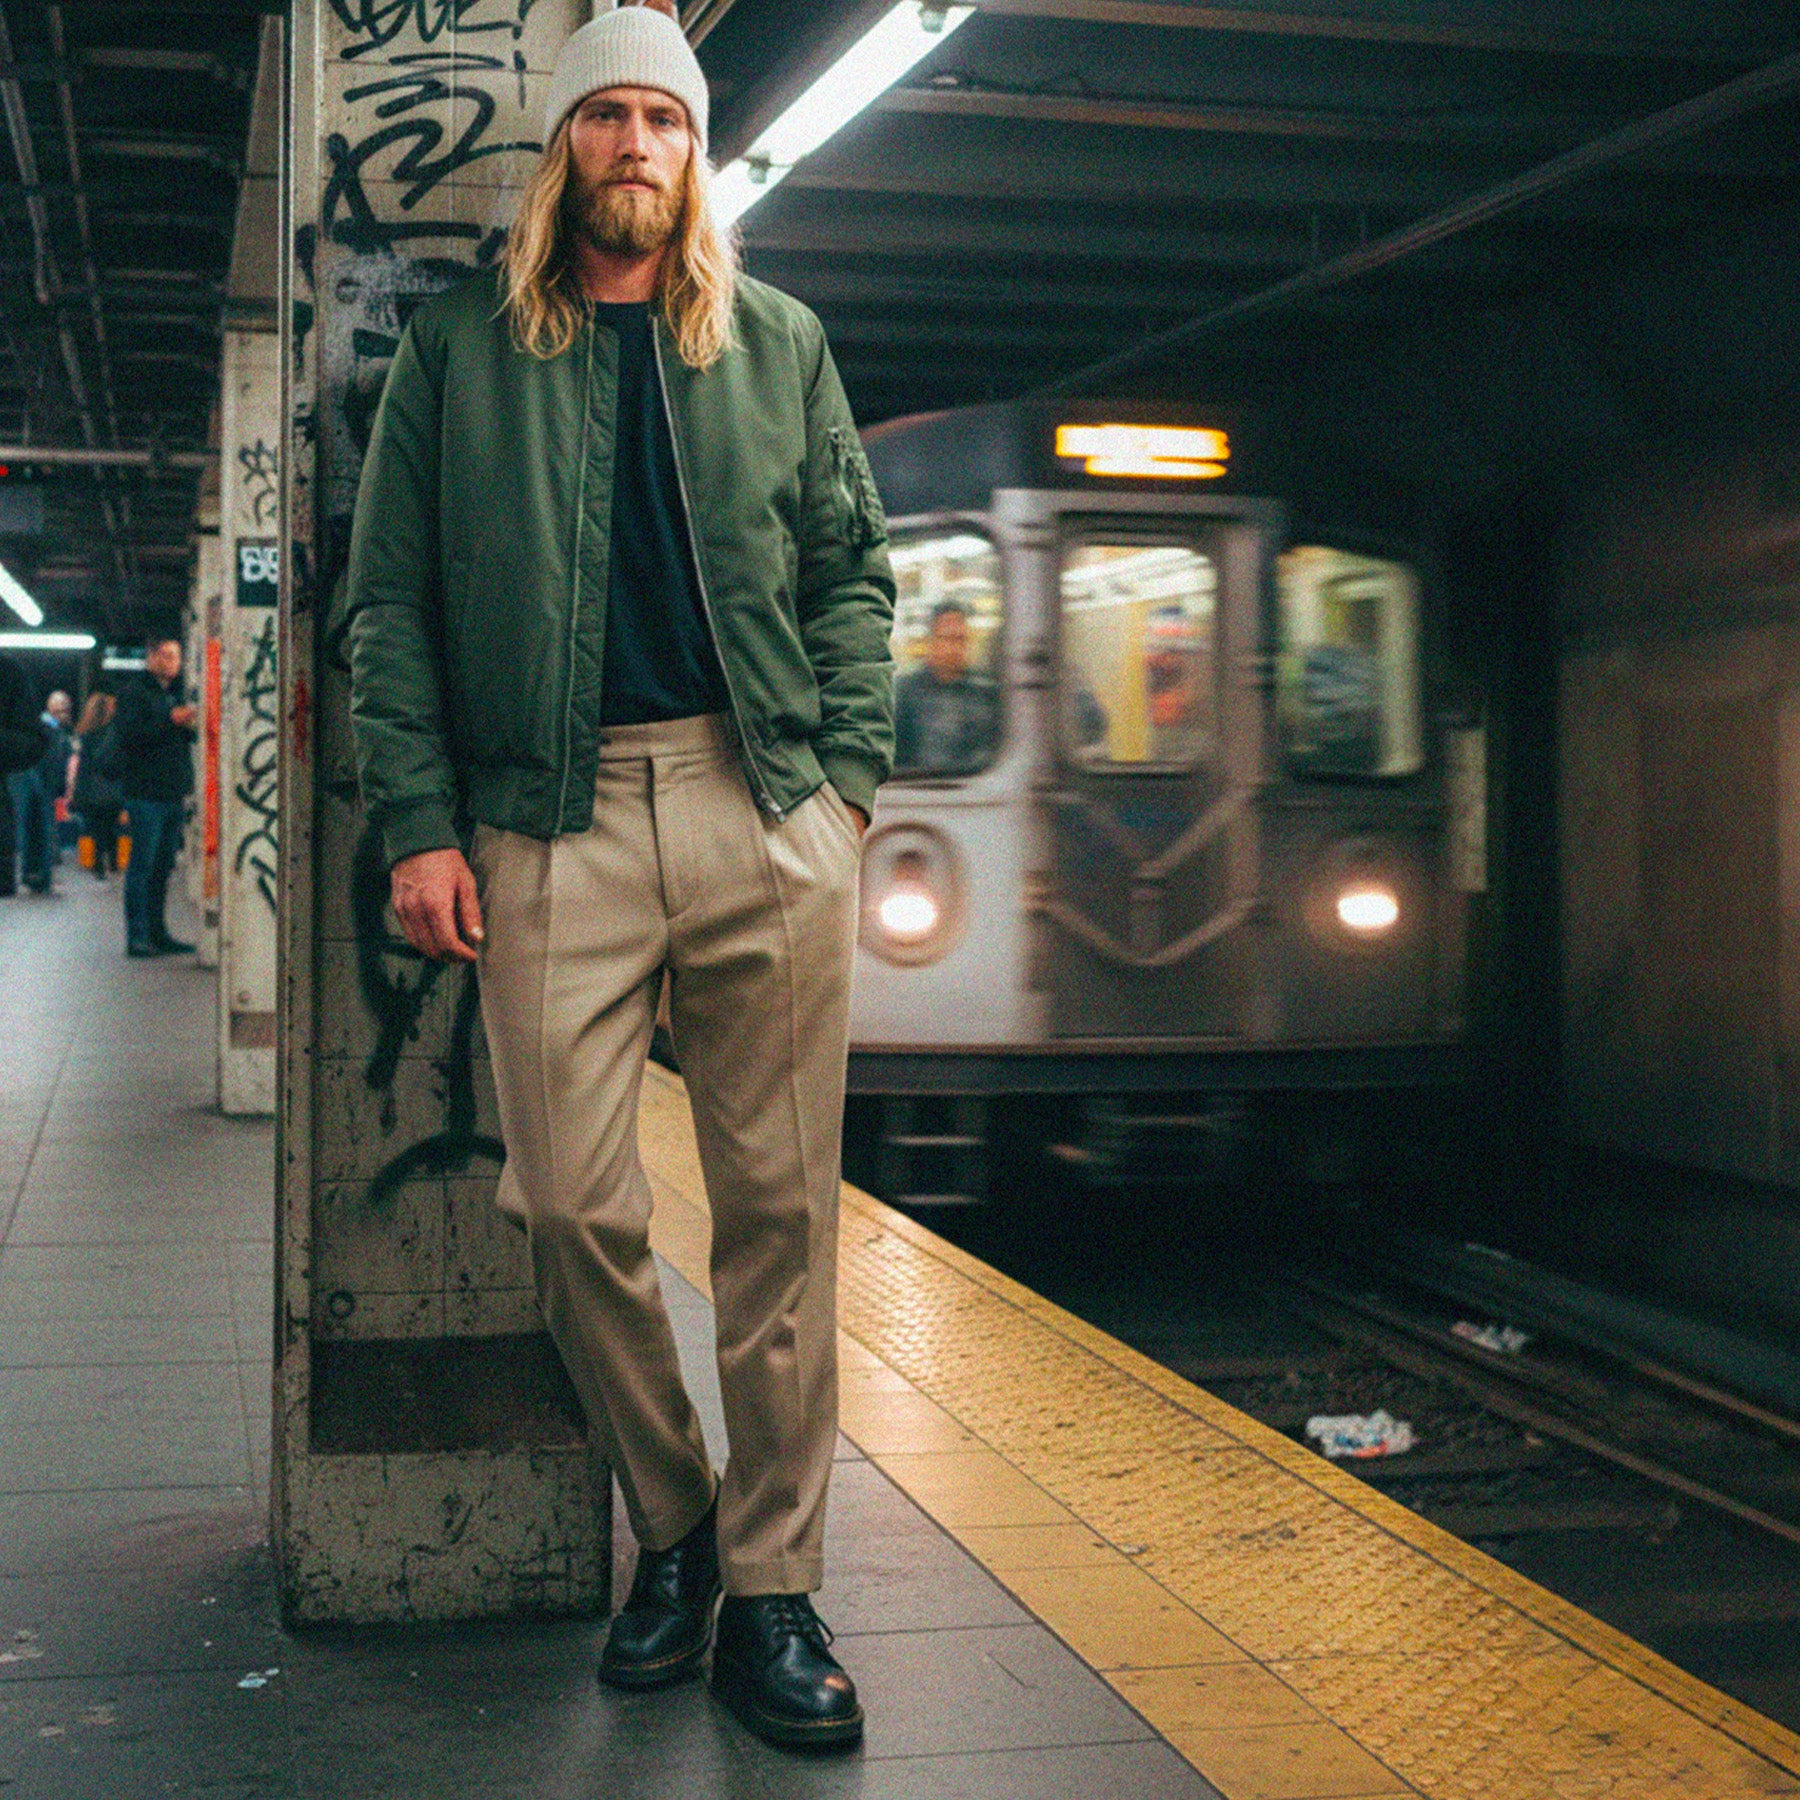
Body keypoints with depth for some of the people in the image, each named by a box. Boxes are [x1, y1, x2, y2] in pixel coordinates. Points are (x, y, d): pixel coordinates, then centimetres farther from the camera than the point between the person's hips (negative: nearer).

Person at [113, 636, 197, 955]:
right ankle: (137, 937, -6)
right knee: (143, 863, -7)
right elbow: (128, 735, -17)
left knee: (163, 864, 11)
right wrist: (170, 721, -21)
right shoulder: (133, 693, -4)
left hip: (172, 792, 8)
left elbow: (187, 737, 26)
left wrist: (191, 724, 3)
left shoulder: (176, 693, 20)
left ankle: (156, 932, 18)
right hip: (145, 793, -8)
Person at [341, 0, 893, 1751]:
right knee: (573, 1206, -4)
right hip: (553, 819, 0)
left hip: (766, 811, 1)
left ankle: (769, 1587, 8)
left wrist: (847, 778, 2)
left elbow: (851, 568, 16)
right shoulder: (457, 344, 12)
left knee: (780, 1205, -1)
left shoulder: (779, 343, 16)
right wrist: (418, 822, -2)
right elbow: (388, 598, 8)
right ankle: (669, 1527, 18)